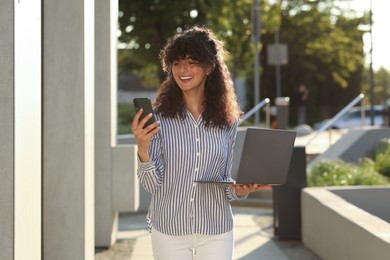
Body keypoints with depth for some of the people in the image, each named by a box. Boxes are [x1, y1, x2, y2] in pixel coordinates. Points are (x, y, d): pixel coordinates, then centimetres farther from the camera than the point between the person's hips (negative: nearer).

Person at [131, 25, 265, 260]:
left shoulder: (228, 120, 1)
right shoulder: (160, 117, -5)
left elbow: (227, 182, 8)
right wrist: (143, 148, -23)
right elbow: (152, 184, -7)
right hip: (169, 230, -1)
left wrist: (240, 190, -13)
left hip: (216, 233, 2)